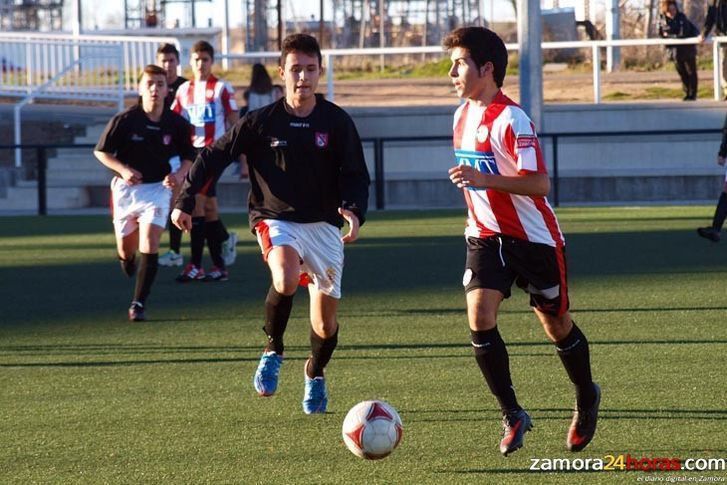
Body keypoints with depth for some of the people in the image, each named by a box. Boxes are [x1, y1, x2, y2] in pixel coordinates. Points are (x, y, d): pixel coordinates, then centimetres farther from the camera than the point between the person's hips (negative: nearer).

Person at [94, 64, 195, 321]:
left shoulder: (177, 124, -6)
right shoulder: (124, 120, -11)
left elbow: (189, 156, 8)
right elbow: (101, 151, -3)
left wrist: (179, 174, -12)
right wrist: (123, 170, -19)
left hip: (157, 188, 0)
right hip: (126, 188, 0)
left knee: (149, 244, -18)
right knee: (126, 249, 11)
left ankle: (138, 304, -12)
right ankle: (128, 261, 51)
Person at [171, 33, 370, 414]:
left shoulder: (337, 122, -4)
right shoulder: (261, 122, -6)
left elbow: (356, 175, -1)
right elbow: (213, 157, 1)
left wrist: (355, 211, -21)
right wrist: (185, 201, -6)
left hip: (323, 226, 2)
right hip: (276, 221, -2)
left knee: (326, 321, 6)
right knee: (287, 278, -35)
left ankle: (315, 375, 38)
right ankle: (273, 351, -9)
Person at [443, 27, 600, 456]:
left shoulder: (510, 120, -21)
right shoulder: (463, 115, 5)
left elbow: (540, 183, -29)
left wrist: (483, 179, -38)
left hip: (534, 238, -6)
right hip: (486, 237, 6)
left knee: (556, 324, 9)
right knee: (480, 318, -14)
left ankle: (587, 399, 36)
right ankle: (513, 416, -5)